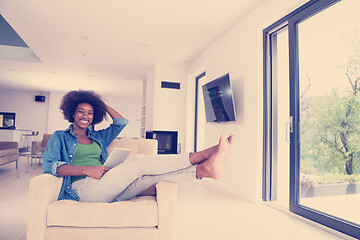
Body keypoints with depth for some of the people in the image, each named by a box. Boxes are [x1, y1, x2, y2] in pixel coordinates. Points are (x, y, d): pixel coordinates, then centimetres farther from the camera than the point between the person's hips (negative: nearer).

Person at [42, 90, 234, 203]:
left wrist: (102, 104, 28)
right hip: (83, 188, -6)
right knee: (138, 162, -27)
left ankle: (204, 169, -36)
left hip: (109, 192, 6)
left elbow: (121, 122, 25)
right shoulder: (60, 137, 14)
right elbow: (49, 165, -3)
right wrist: (86, 170, -16)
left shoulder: (98, 137, 27)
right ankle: (202, 156, -31)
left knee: (154, 174, -22)